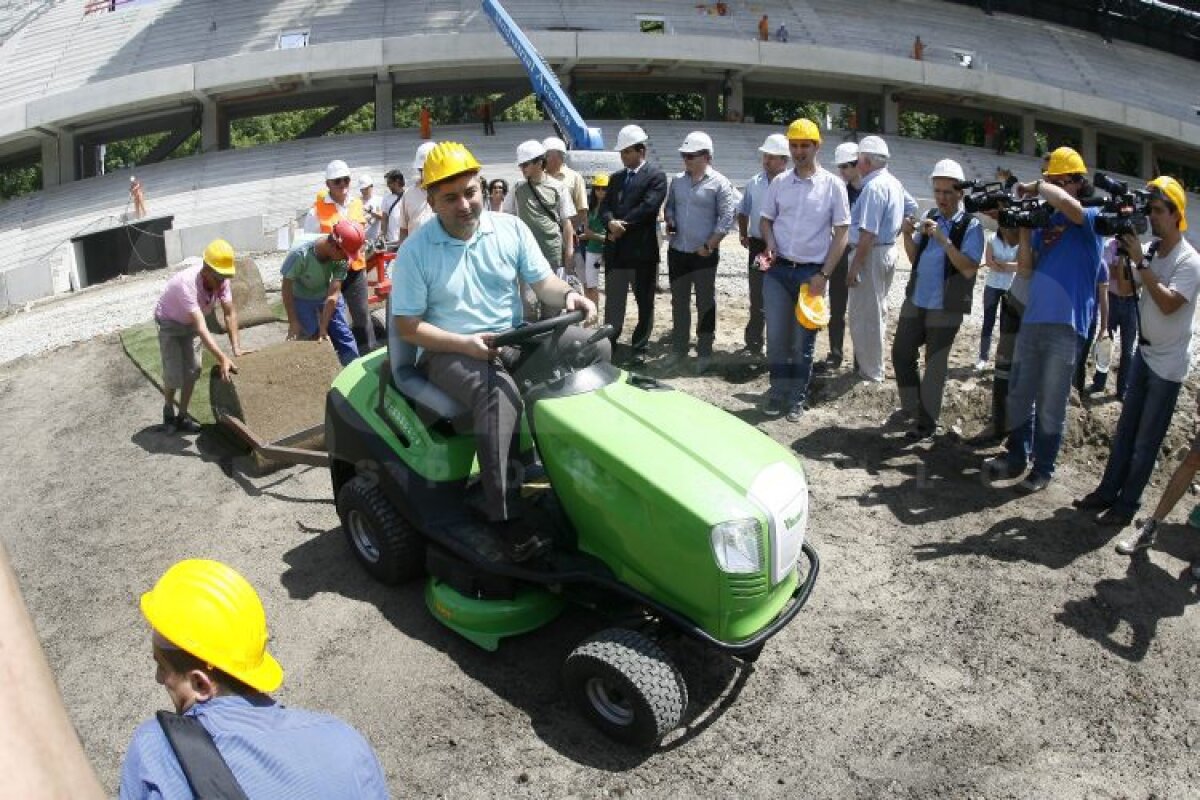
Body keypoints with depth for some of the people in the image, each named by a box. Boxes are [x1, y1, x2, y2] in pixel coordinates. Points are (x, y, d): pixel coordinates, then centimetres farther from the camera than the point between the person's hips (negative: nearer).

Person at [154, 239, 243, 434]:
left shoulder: (222, 279, -24)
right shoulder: (186, 283, -42)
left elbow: (230, 313, -18)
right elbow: (201, 328, -47)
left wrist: (236, 348, -26)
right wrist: (222, 359, -52)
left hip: (190, 323, 5)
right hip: (170, 323, -5)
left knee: (192, 369, 2)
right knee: (174, 373, -6)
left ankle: (182, 416, 16)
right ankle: (168, 410, 21)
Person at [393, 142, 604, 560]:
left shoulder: (510, 228, 3)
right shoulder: (415, 252, -6)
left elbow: (542, 281, 5)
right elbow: (408, 325, -7)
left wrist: (568, 295, -19)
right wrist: (466, 343, -21)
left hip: (515, 339, 5)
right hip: (450, 351, -5)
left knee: (593, 346, -15)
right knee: (498, 391, -38)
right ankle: (505, 517, -36)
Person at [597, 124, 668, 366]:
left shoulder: (656, 176, -4)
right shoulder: (616, 178, 16)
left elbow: (648, 207, -16)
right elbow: (605, 206, 7)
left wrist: (622, 224, -13)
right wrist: (611, 222, -14)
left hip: (642, 250, -5)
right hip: (616, 249, 6)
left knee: (644, 303, 4)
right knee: (613, 302, 12)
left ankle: (639, 349, 13)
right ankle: (609, 344, 22)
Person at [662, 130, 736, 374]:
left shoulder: (719, 183, -8)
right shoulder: (677, 180, 8)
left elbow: (726, 218, -10)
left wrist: (709, 246, -13)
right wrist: (670, 222, -1)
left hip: (704, 254, -5)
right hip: (677, 252, 5)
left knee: (705, 304, 4)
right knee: (679, 302, 12)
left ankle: (704, 352, 13)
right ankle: (678, 348, 23)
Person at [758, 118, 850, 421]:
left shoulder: (832, 185, -3)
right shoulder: (779, 183, 5)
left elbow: (841, 233, -3)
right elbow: (766, 220, 15)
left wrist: (824, 275, -10)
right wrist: (770, 246, -6)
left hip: (811, 272, -2)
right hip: (778, 270, 2)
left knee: (803, 340, 5)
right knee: (776, 336, 4)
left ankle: (797, 398, 17)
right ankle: (778, 391, 19)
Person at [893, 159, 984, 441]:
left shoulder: (970, 226, -10)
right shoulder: (930, 218, 7)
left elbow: (969, 269, -19)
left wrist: (943, 239, -26)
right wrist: (908, 235, -7)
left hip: (945, 308, -6)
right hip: (915, 301, 6)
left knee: (935, 365, 4)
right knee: (901, 354, 11)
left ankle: (926, 422, 16)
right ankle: (912, 408, 29)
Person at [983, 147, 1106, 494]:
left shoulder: (1090, 219, -4)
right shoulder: (1045, 221, 12)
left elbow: (1066, 203, -27)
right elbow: (1026, 267, 6)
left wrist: (1036, 187, -10)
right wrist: (1024, 226, -3)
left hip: (1064, 325, -6)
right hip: (1031, 320, 6)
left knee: (1050, 406, 2)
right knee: (1019, 396, 14)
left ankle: (1043, 469, 15)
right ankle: (1016, 457, 28)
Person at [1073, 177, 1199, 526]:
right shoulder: (1151, 251, 2)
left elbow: (1168, 304, -27)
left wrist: (1140, 262, -26)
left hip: (1168, 363, -6)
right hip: (1143, 352, 7)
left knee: (1147, 440, 1)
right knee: (1125, 430, 12)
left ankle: (1127, 504, 8)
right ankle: (1108, 491, 20)